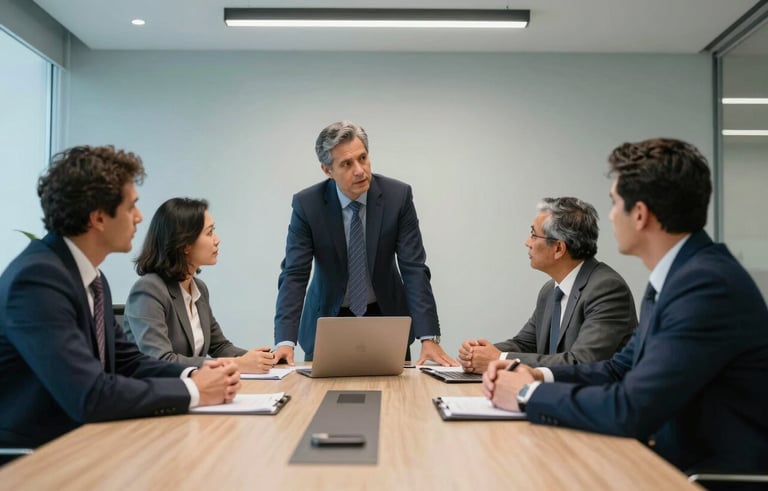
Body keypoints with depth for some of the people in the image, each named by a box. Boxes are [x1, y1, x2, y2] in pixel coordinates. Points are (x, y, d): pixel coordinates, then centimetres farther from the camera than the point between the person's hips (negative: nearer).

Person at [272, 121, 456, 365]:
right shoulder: (307, 204, -16)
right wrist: (285, 341, -29)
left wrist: (429, 338, -24)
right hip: (328, 318, 0)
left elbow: (414, 269, -16)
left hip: (387, 317, 1)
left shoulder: (398, 195, -15)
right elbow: (294, 274, -17)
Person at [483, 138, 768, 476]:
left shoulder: (708, 284, -23)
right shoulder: (675, 276, 6)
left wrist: (529, 393, -13)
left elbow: (631, 410, -26)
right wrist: (539, 376, -3)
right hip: (676, 458, 7)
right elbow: (621, 369, 11)